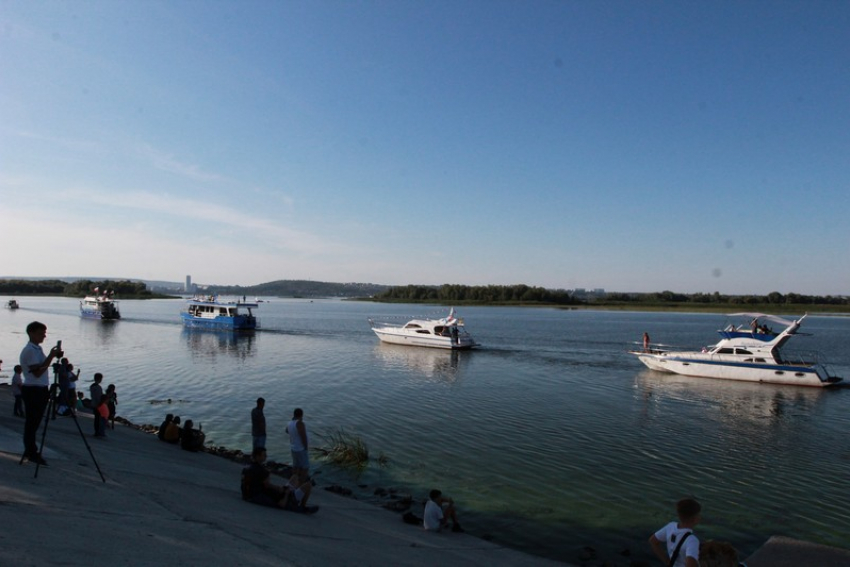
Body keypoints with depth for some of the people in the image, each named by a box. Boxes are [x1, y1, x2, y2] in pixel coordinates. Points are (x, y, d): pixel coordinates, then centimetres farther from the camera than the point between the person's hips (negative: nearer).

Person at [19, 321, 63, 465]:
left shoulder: (37, 349, 14)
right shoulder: (29, 351, -14)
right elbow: (37, 372, -21)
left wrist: (54, 356, 4)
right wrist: (51, 356, -22)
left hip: (40, 389, 9)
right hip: (32, 390, -9)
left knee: (35, 422, 14)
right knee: (32, 422, -2)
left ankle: (31, 451, 22)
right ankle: (31, 452, 4)